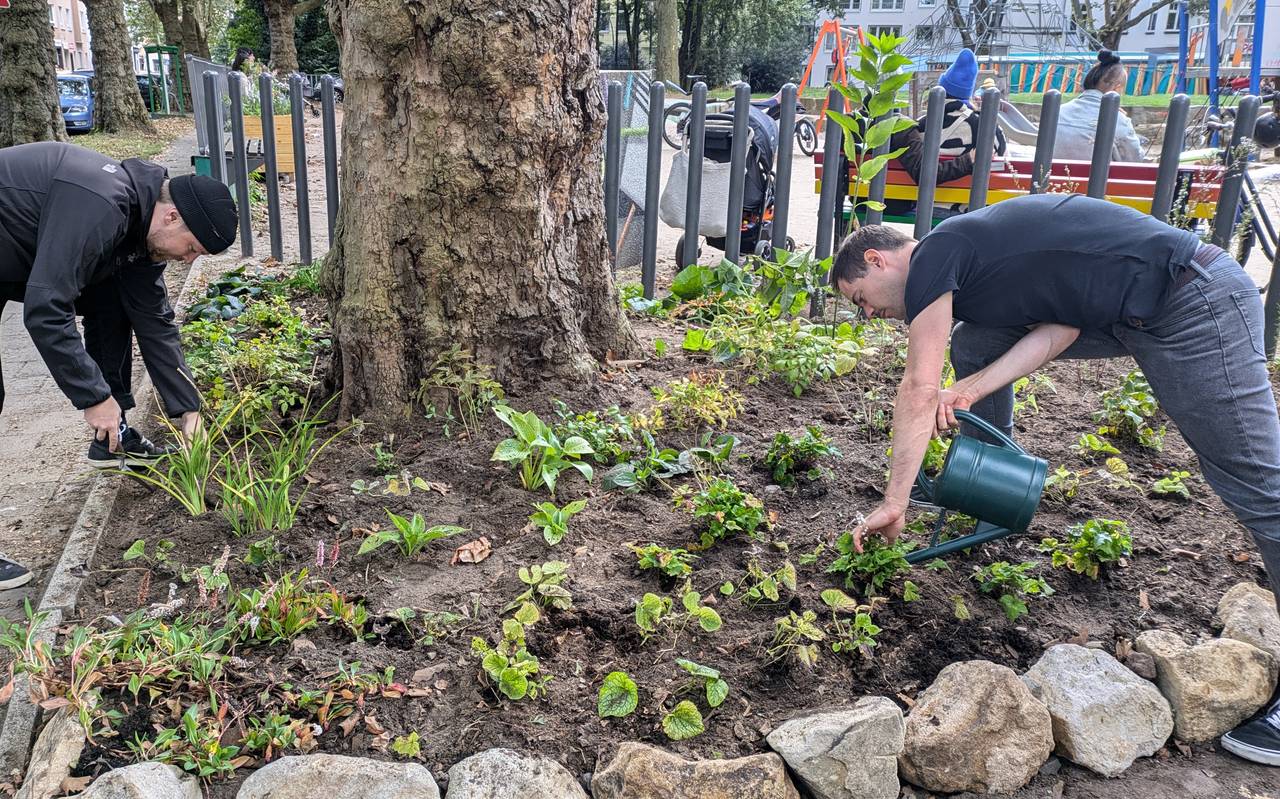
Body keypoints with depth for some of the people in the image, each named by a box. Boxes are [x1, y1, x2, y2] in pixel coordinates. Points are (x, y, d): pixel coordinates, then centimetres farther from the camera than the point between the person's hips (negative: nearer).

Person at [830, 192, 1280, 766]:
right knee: (974, 344, 11)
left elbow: (920, 390, -17)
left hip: (1194, 305, -10)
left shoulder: (933, 255, -11)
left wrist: (893, 505, -14)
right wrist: (971, 389, -6)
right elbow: (1060, 328, 5)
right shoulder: (967, 261, 16)